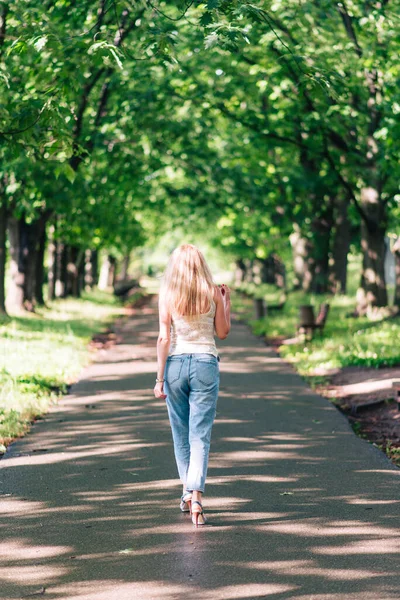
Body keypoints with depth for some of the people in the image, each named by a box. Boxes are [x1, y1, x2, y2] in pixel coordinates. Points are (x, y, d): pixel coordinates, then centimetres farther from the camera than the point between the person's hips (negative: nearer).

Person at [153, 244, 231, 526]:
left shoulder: (167, 294, -4)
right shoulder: (213, 293, -3)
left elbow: (164, 338, -6)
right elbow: (223, 332, 6)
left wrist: (160, 378, -3)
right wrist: (227, 301, 19)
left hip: (175, 363, 1)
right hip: (205, 364, -1)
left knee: (181, 434, 17)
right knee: (200, 435, -1)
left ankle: (188, 492, 28)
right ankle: (196, 497, -14)